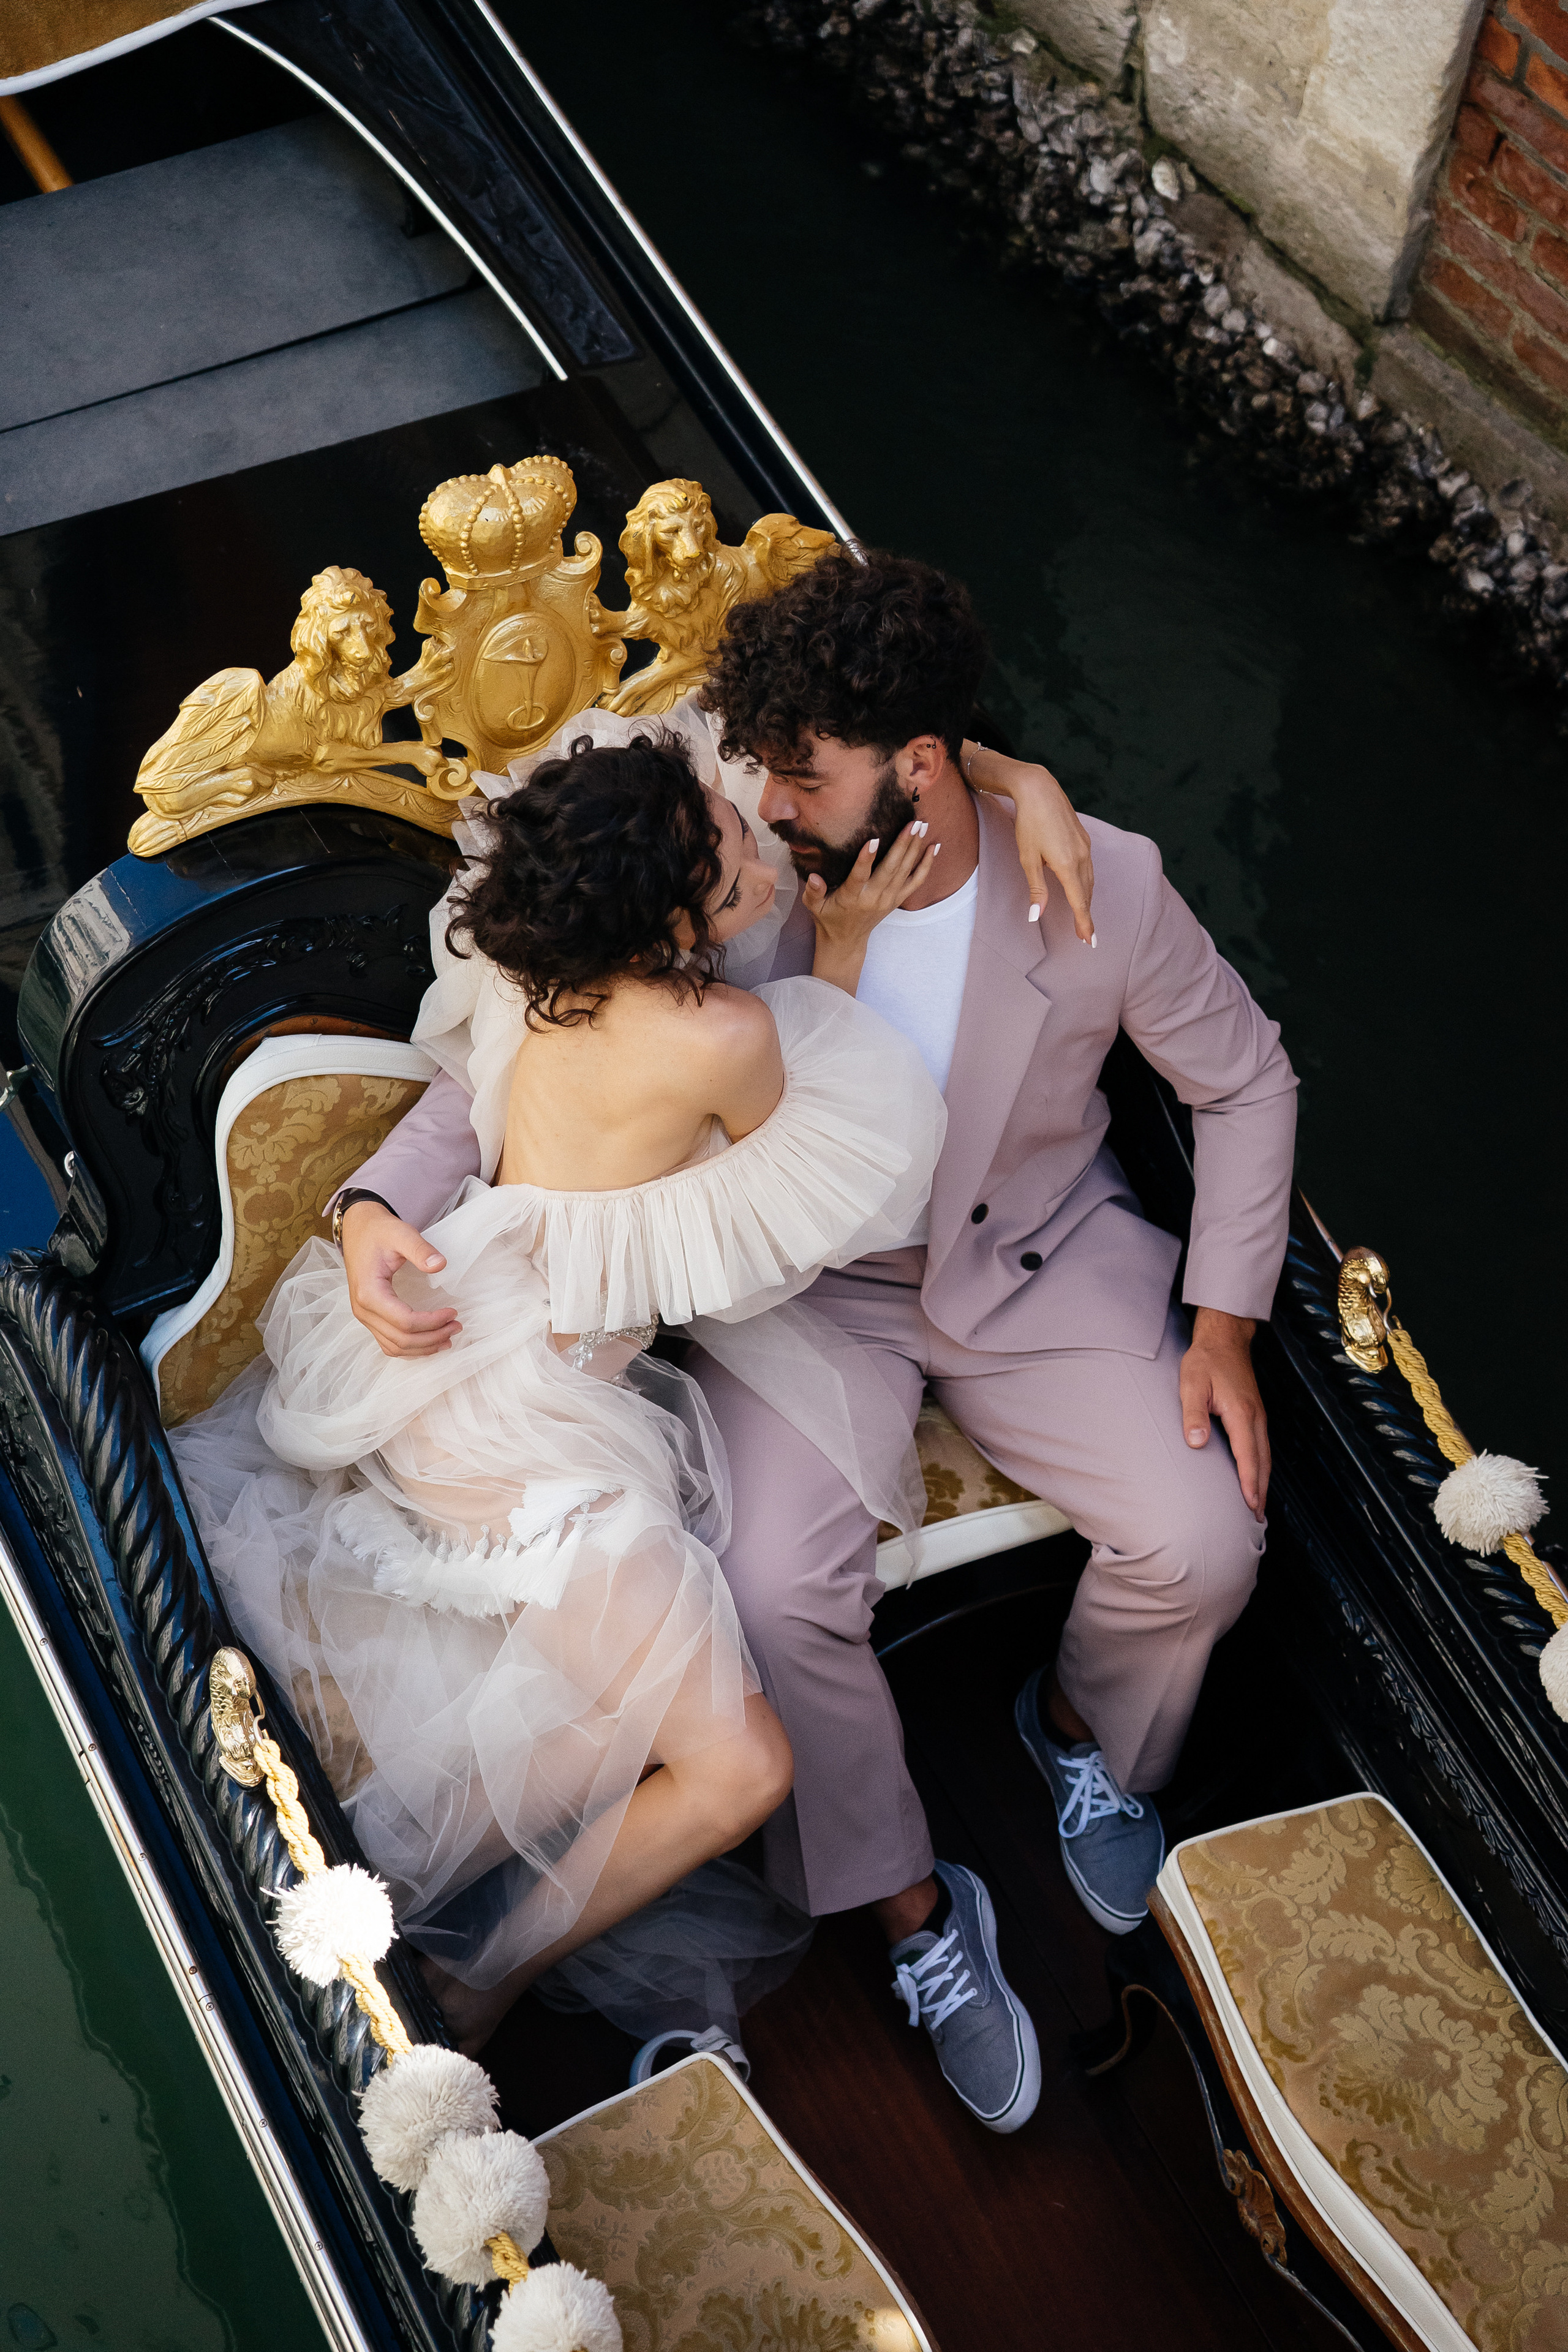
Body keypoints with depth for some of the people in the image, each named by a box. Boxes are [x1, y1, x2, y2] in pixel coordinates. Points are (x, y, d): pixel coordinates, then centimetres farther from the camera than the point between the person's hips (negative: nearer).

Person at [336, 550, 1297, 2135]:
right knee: (778, 1592, -23)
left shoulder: (1102, 889, -18)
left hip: (1043, 1259, 1)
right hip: (812, 1280, 0)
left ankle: (1084, 1723, 21)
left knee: (1202, 1545, -17)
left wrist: (1225, 1318, -7)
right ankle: (913, 1908, 6)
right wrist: (382, 1203, -27)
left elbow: (1243, 1082, -1)